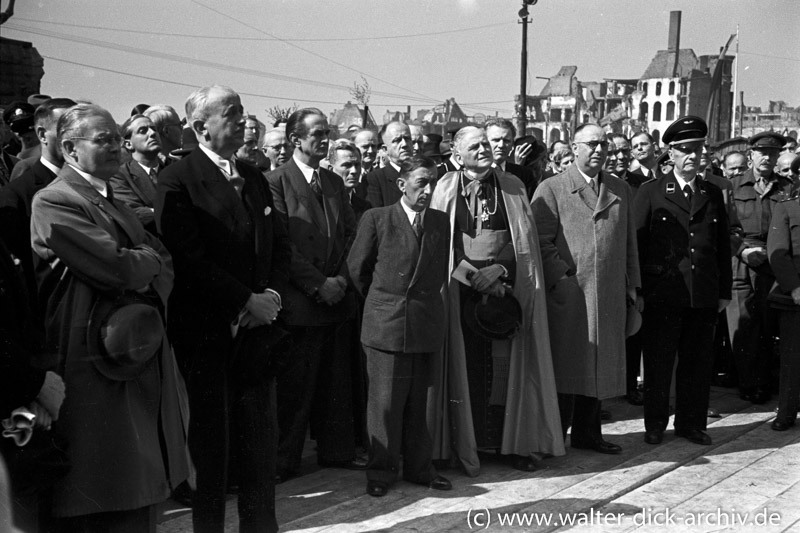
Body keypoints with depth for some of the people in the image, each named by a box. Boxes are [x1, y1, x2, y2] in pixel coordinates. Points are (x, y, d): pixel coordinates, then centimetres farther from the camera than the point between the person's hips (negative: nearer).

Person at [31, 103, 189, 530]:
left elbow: (163, 264, 10)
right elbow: (116, 267, -20)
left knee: (140, 490, 14)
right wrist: (150, 260, 0)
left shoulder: (112, 199, 18)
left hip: (140, 348, 9)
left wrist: (149, 299, -9)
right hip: (97, 363, -8)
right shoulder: (54, 201, -10)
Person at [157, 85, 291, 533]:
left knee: (261, 437, 10)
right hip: (207, 331, -5)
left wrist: (272, 294, -4)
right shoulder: (178, 180, -8)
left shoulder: (255, 178, 14)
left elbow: (281, 246, 14)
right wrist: (247, 300, -15)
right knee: (211, 439, 6)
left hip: (257, 327, 6)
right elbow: (189, 258, -16)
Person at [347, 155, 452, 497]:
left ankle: (418, 467, 22)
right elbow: (357, 268, 3)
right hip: (386, 324, -3)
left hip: (426, 325, 4)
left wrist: (426, 301, 12)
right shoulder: (376, 219, -3)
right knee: (385, 401, 1)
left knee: (418, 401, 11)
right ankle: (381, 470, 13)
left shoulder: (441, 222, 9)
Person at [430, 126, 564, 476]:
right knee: (467, 368, 0)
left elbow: (524, 240, 4)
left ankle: (516, 443, 8)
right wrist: (474, 276, -10)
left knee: (509, 367, -2)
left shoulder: (512, 188, 8)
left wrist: (498, 270, -11)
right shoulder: (446, 188, 4)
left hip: (508, 286, 1)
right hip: (462, 289, -1)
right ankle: (466, 444, 9)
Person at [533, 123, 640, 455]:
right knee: (564, 365, -1)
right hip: (568, 294, -5)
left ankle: (587, 433, 22)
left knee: (598, 365, 10)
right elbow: (541, 241, -6)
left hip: (610, 298, 5)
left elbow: (629, 242, 18)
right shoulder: (551, 189, 1)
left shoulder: (622, 191, 17)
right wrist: (561, 278, -13)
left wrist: (632, 285, 13)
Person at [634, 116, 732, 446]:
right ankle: (655, 425, 16)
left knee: (698, 363, 10)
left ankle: (691, 424, 23)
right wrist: (638, 290, -7)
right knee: (658, 363, 4)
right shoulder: (650, 192, 1)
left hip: (704, 295, 3)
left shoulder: (713, 194, 12)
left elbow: (723, 246, 13)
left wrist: (724, 291, 8)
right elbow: (637, 243, -2)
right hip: (662, 294, -3)